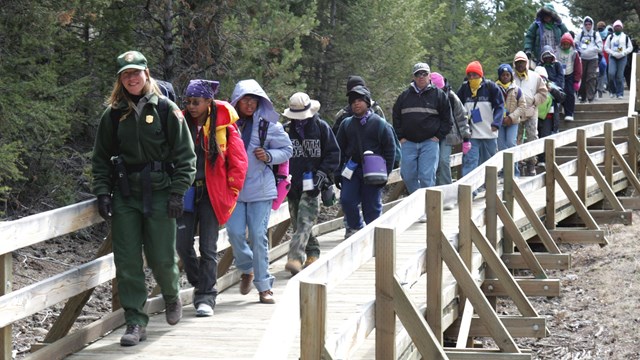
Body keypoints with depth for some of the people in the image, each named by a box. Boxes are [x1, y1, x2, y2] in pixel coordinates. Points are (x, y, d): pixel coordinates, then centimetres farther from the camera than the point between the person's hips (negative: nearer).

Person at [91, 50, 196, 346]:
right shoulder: (112, 115, 8)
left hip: (159, 195, -2)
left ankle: (172, 296, 34)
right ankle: (135, 323, 6)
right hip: (124, 196, 2)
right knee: (127, 263, -1)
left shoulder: (166, 110, 0)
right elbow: (100, 158, 12)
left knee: (162, 258, 1)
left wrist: (177, 192, -8)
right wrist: (102, 192, 1)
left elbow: (185, 155, 0)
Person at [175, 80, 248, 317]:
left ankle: (206, 297, 3)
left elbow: (239, 162, -1)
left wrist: (231, 193, -4)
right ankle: (199, 284, 24)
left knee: (208, 248, -3)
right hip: (186, 192, 3)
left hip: (212, 193, -3)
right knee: (182, 244, 1)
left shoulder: (224, 125, -4)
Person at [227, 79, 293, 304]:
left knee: (258, 235, -3)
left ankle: (264, 286, 5)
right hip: (233, 187, 1)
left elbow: (287, 150, 8)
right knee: (235, 232, -6)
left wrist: (269, 156, -10)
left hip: (260, 188, -1)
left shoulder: (268, 125, 1)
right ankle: (247, 269, 24)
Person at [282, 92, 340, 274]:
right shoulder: (286, 130, 8)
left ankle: (295, 258, -27)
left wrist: (322, 173, -7)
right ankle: (312, 254, 26)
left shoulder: (321, 127, 2)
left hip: (311, 185, -4)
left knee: (305, 222, -17)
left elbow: (333, 153, 4)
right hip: (292, 185, 4)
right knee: (298, 224, 9)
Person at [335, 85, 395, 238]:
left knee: (372, 203, 1)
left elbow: (390, 148, 1)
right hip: (351, 169, 3)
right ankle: (354, 227, 13)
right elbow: (339, 149, 14)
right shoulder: (346, 124, 10)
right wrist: (338, 172, 8)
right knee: (347, 200, -8)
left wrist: (385, 172, -5)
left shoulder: (379, 123, 0)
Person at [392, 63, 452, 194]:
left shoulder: (438, 95, 4)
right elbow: (396, 117, 17)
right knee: (408, 176, 2)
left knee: (427, 176, -9)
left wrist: (438, 136, -1)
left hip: (430, 142, -3)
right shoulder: (405, 95, 10)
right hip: (408, 143, 3)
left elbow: (447, 119, 8)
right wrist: (400, 137, 7)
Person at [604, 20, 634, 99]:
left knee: (619, 76, -6)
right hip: (612, 57, 0)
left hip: (622, 58, 0)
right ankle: (613, 91, 1)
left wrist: (623, 53, -7)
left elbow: (630, 47, 9)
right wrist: (613, 53, -9)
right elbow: (606, 48, 7)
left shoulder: (625, 37, 10)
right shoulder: (610, 37, 10)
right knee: (611, 74, -16)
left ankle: (620, 93, 0)